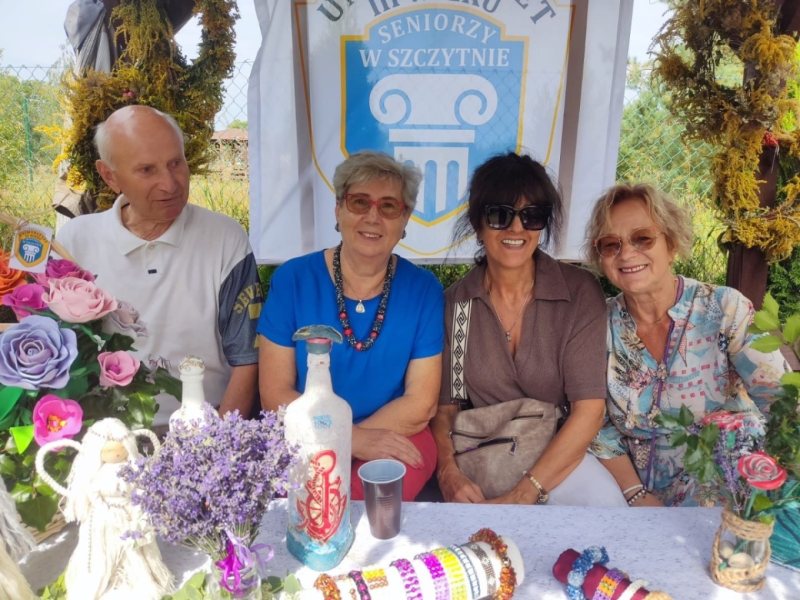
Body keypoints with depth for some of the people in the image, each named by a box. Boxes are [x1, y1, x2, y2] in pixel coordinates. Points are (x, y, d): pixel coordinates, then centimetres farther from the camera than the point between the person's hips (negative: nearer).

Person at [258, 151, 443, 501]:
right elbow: (275, 395, -5)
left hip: (394, 439, 1)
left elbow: (421, 403, -4)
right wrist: (353, 439, -18)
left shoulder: (423, 289, -2)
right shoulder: (292, 279, -4)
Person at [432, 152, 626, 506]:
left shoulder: (580, 291, -9)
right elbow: (444, 407, 0)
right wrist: (448, 473, -19)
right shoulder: (454, 302, -3)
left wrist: (521, 496, -20)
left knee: (604, 502, -29)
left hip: (558, 452, -1)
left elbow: (588, 410, -13)